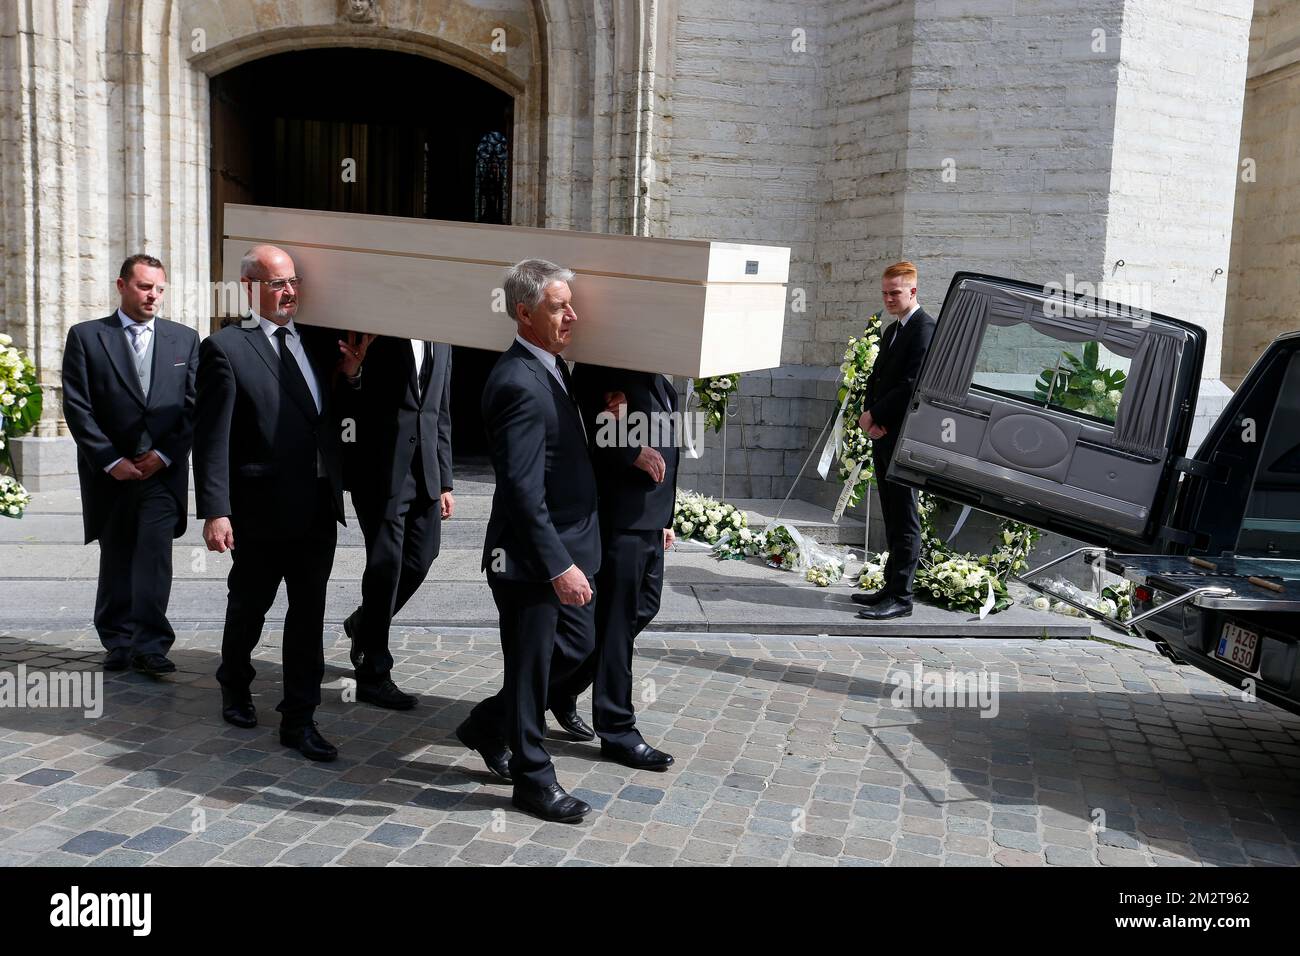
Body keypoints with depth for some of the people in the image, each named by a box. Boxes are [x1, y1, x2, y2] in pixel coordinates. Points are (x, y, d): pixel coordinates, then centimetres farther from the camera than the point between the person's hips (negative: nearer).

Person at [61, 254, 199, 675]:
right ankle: (119, 642, 22)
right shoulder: (85, 337, 4)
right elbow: (76, 406, -2)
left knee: (155, 554, -12)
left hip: (163, 470, 0)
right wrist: (111, 460, -9)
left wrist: (164, 454, -7)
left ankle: (149, 644, -10)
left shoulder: (185, 339, 8)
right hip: (110, 472, 1)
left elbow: (195, 406, 4)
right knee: (115, 560, 10)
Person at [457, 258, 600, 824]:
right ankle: (534, 781, 25)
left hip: (563, 548, 10)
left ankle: (488, 727, 37)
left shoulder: (550, 369, 8)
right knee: (530, 670, 7)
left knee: (578, 649, 20)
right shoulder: (519, 384, -22)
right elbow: (524, 491, -26)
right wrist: (559, 566, -26)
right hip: (530, 560, -10)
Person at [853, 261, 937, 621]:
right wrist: (870, 416, -1)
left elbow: (911, 385, -20)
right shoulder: (892, 330, 19)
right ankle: (891, 587, 21)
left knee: (905, 521, -5)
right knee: (893, 519, 14)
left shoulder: (925, 328, -11)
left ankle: (900, 598, -2)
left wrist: (874, 415, -12)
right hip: (884, 435, 9)